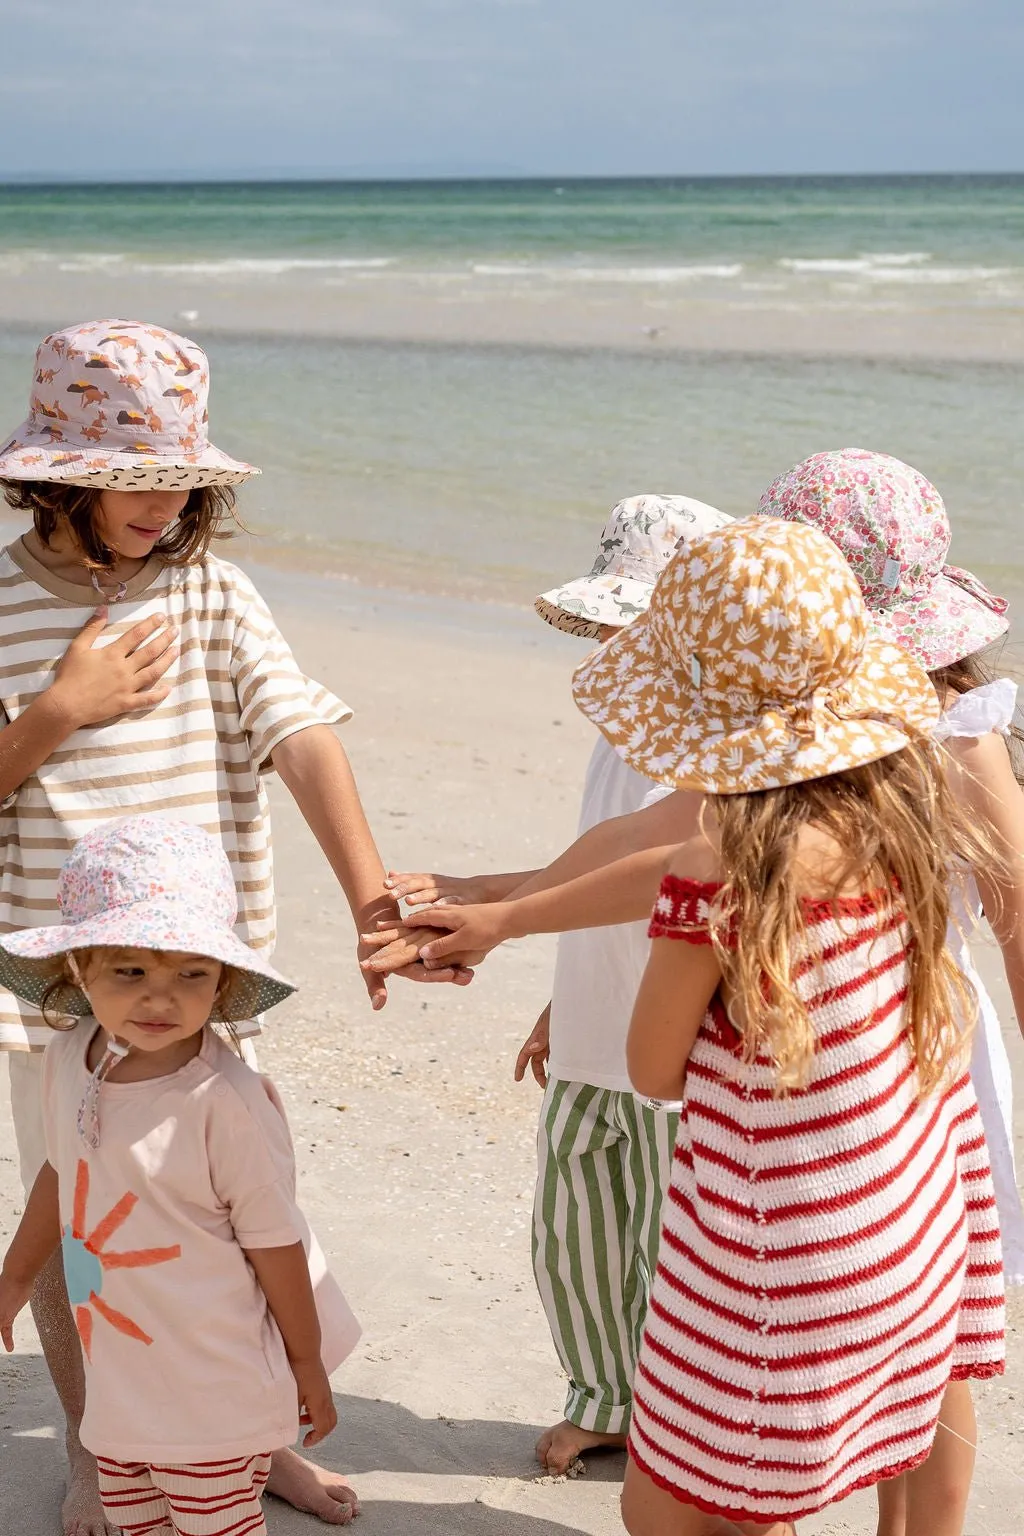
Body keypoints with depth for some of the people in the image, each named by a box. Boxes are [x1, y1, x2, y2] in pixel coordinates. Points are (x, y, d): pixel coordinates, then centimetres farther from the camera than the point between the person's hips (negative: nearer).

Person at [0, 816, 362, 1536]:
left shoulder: (228, 1104, -26)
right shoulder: (69, 1058, -6)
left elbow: (275, 1245, -16)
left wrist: (309, 1369, -6)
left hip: (215, 1396, -6)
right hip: (118, 1378, 6)